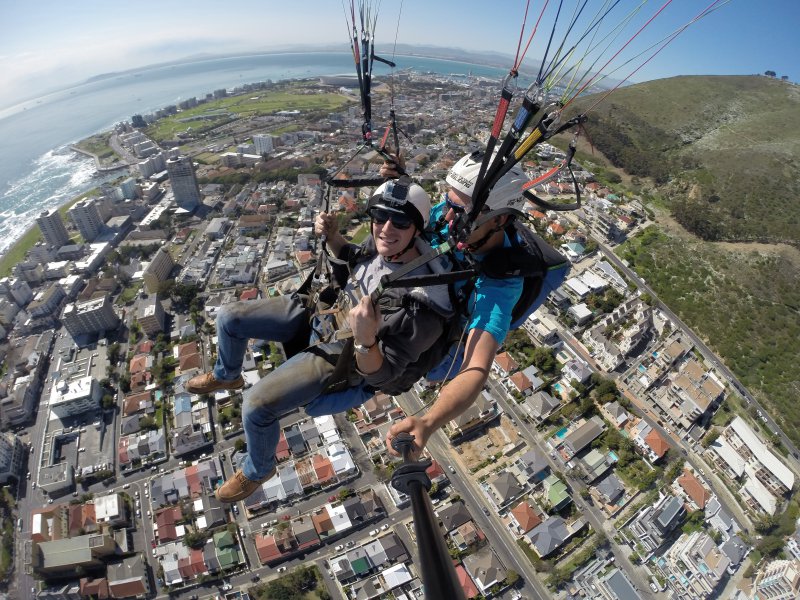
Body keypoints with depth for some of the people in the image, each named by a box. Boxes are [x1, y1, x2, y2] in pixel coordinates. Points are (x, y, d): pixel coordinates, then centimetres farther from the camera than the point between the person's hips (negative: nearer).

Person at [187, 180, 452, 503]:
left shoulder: (422, 309, -31)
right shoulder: (380, 245, -13)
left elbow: (380, 375, -24)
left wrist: (365, 338, -45)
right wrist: (331, 236, -8)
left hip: (337, 355, -7)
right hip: (320, 311, 7)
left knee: (257, 405, -18)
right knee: (229, 317, 7)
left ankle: (257, 470, 19)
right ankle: (226, 376, 43)